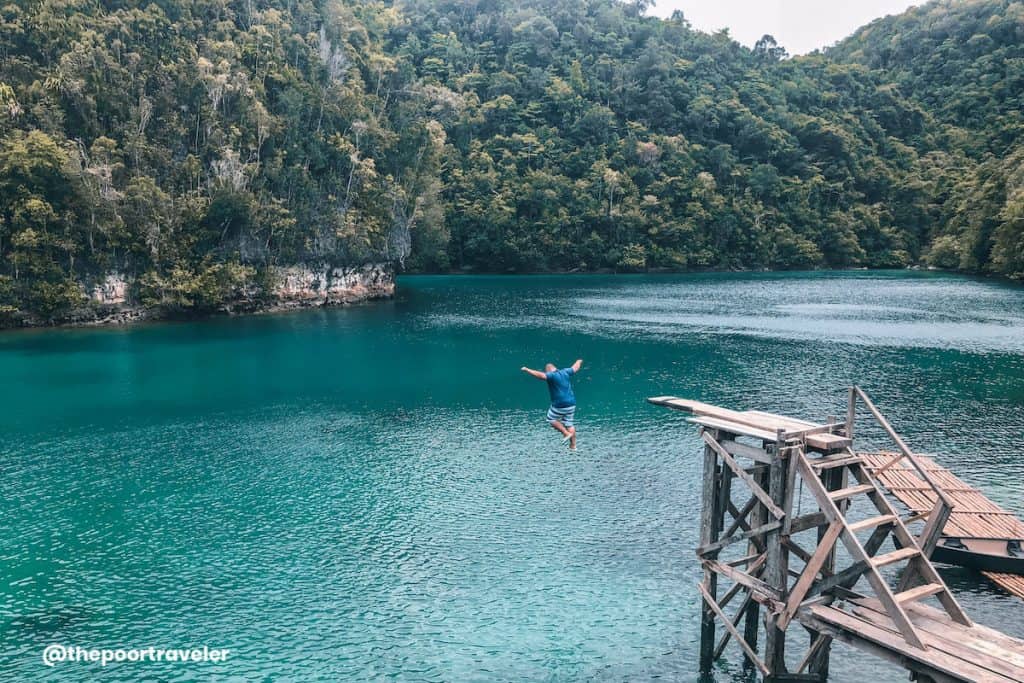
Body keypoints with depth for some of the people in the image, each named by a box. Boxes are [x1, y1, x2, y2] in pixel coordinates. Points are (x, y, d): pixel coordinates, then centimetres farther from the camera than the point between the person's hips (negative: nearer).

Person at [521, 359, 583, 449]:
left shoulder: (552, 376, -12)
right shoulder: (566, 372, 8)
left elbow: (540, 375, -27)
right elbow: (575, 368, 26)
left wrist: (527, 370, -26)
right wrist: (579, 361, 46)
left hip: (559, 405, -7)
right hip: (571, 404, 7)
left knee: (551, 420, 14)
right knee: (569, 424, 14)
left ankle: (566, 433, 4)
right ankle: (573, 446, 14)